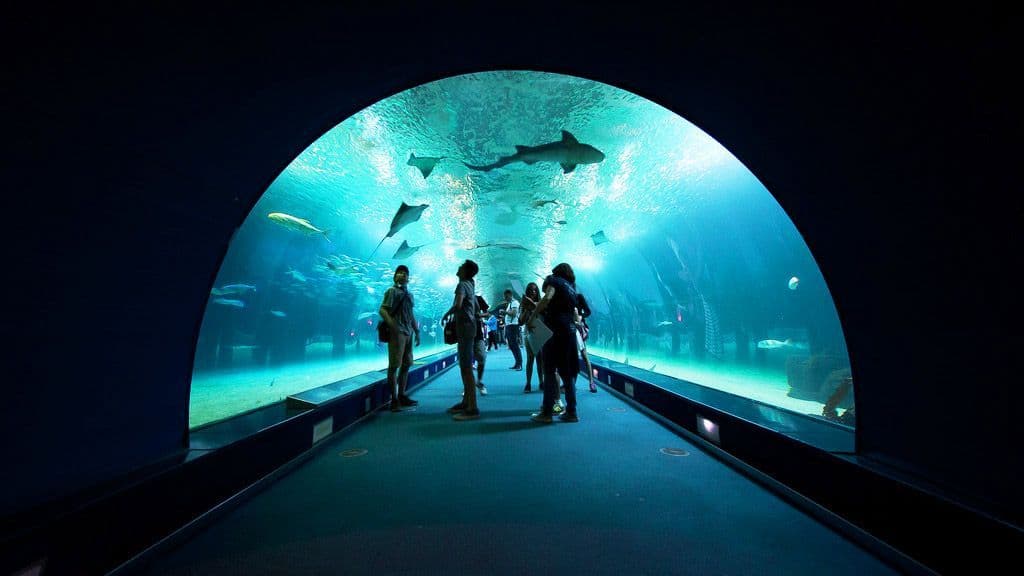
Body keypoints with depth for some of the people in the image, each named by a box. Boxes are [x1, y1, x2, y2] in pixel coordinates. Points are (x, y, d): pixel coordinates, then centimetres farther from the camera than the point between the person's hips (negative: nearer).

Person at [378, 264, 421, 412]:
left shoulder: (409, 294, 19)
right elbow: (382, 310, -12)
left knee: (406, 365, 10)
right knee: (394, 366, -5)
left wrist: (417, 331, 20)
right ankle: (394, 399, 1)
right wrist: (393, 325, -25)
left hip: (408, 333, 8)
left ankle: (402, 395, 20)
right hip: (397, 332, -8)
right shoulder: (392, 291, -2)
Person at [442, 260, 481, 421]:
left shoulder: (462, 284, -11)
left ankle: (473, 409, -9)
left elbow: (457, 305, -27)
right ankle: (466, 402, 23)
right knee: (464, 366, 14)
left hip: (464, 327, -10)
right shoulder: (470, 285, 17)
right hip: (468, 326, 10)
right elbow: (476, 307, 27)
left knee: (467, 368, -10)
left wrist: (446, 315, -10)